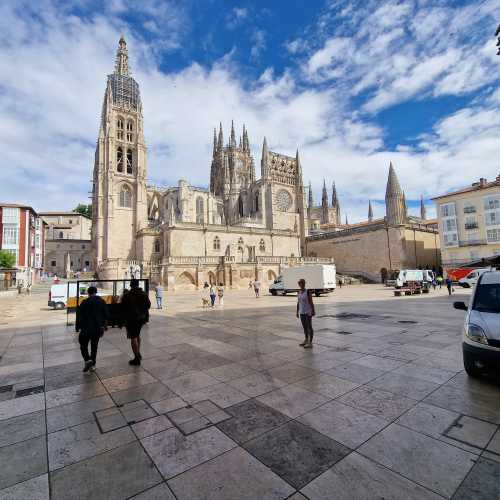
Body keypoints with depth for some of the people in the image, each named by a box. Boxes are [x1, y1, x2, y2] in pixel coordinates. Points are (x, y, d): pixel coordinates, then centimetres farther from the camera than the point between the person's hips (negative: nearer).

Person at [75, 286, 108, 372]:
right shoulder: (102, 302, 4)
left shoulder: (85, 302, -8)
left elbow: (79, 316, -7)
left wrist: (77, 327, 5)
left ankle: (87, 360, -10)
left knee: (83, 345, 10)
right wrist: (103, 327, 15)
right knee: (94, 346, 13)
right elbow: (106, 316, 7)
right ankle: (93, 365, 16)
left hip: (86, 328, -4)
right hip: (98, 328, 4)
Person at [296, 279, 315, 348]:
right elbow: (298, 303, 10)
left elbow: (311, 302, -13)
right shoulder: (299, 292, 5)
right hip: (302, 312, 6)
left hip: (308, 312, -6)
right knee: (304, 327, 17)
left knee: (309, 327, 2)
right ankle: (306, 340, 31)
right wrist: (297, 312, 11)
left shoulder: (308, 292, -12)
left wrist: (313, 311, -15)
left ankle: (310, 342, 9)